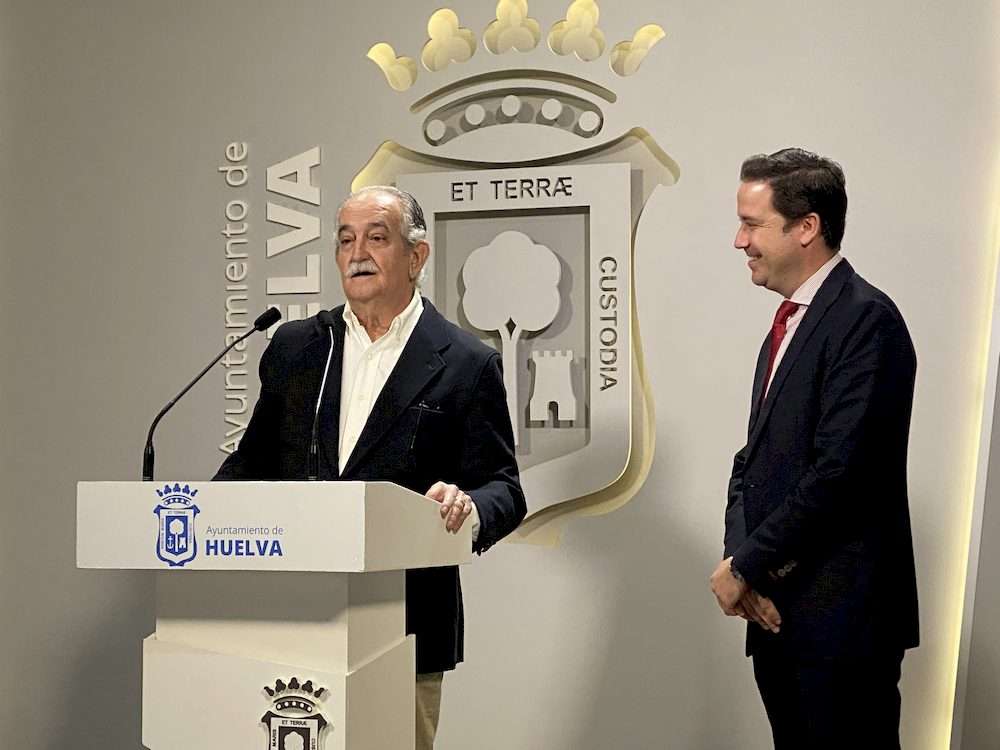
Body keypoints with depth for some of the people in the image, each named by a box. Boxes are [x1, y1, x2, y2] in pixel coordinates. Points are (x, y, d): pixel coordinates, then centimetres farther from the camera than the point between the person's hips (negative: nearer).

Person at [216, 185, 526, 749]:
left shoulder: (468, 364, -1)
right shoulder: (294, 346, 12)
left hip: (405, 632, -3)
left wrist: (468, 507, -27)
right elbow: (256, 455, 16)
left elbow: (504, 489, -4)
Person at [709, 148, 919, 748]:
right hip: (779, 610, 8)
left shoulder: (866, 318, -13)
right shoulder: (789, 325, 16)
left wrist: (746, 566, -11)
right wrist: (738, 556, -2)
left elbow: (838, 470, -20)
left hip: (842, 614, -8)